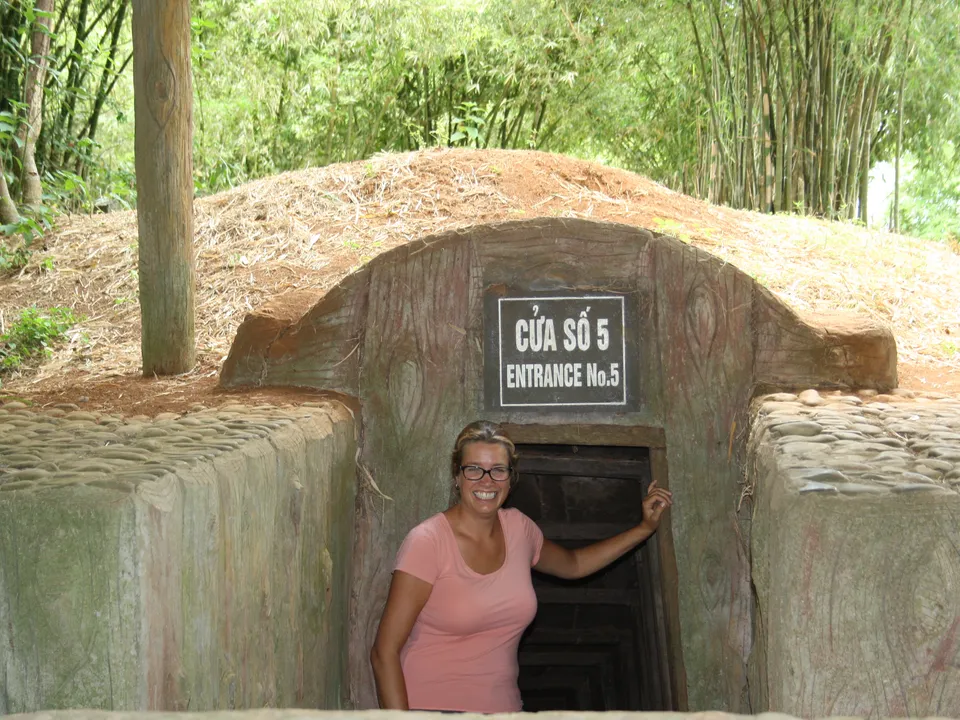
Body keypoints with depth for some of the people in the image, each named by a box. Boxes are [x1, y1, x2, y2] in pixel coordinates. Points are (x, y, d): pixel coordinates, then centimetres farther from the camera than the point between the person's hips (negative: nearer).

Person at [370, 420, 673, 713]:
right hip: (431, 707, -5)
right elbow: (384, 652, -13)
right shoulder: (428, 542, -11)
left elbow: (572, 564, 28)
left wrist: (645, 528, 23)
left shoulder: (518, 528, 6)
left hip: (502, 705, 6)